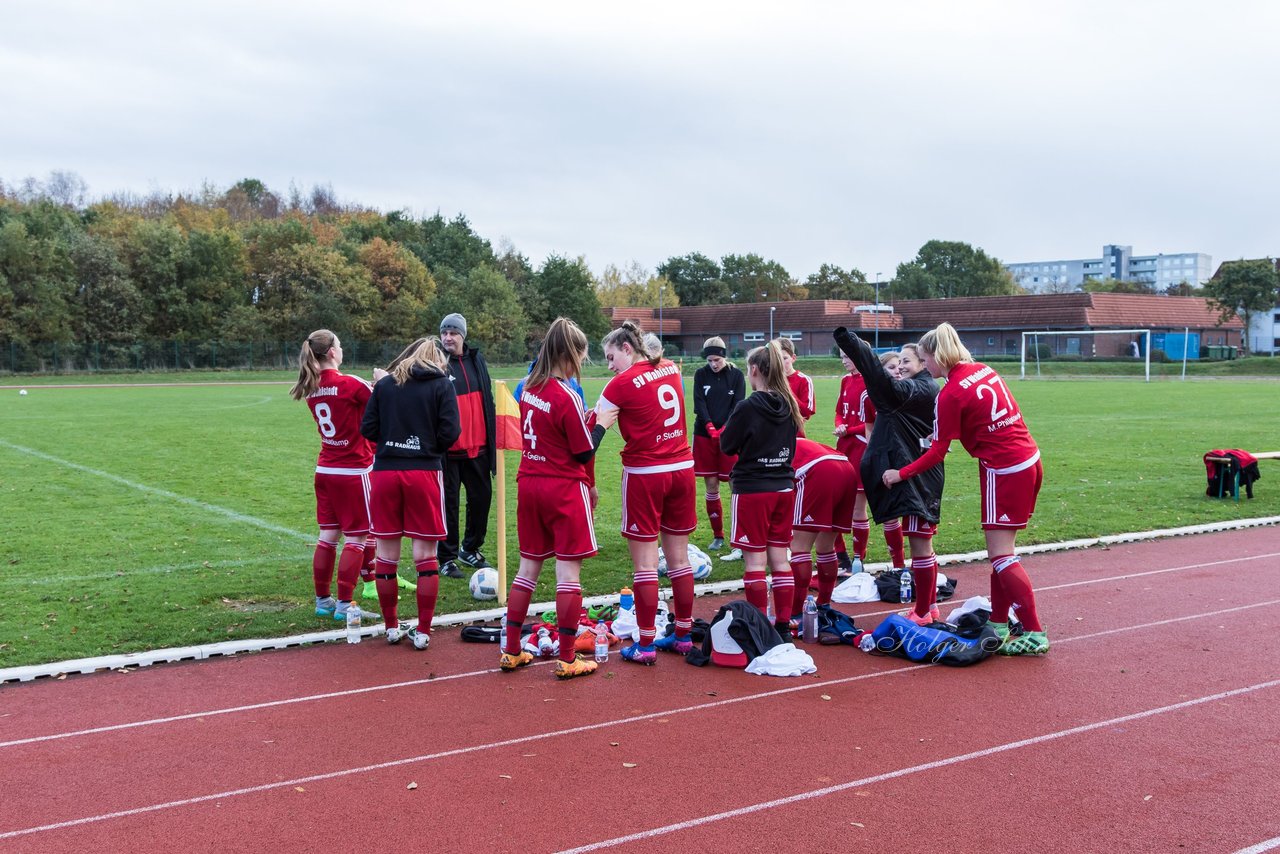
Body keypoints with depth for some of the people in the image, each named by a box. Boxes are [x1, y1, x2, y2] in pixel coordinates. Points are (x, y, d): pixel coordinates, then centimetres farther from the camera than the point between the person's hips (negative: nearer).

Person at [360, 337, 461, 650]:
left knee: (386, 555, 12)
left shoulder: (384, 384, 8)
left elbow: (367, 429, 3)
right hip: (424, 473, -2)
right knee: (425, 556, 5)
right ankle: (423, 632, 6)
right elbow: (450, 433, -8)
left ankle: (392, 627, 20)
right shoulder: (441, 384, 0)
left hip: (385, 472, 3)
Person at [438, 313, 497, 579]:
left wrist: (491, 437, 13)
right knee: (448, 503, 3)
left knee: (481, 498, 13)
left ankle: (470, 550, 31)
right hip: (448, 450, -5)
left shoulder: (476, 360, 8)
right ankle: (447, 558, 15)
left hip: (478, 447, 6)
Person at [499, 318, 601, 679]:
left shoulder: (529, 388, 5)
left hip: (529, 484, 7)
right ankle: (567, 659, 5)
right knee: (569, 572, 1)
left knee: (528, 568, 15)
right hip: (565, 489, -7)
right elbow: (585, 453, -11)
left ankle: (511, 650, 20)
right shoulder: (567, 396, -17)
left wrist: (585, 419, 10)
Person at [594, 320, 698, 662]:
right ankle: (683, 636, 21)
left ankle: (646, 645, 4)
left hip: (644, 474, -6)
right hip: (682, 468, 6)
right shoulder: (670, 368, 7)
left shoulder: (622, 384, -12)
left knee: (645, 563, 1)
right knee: (679, 557, 13)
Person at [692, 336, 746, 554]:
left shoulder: (736, 375, 1)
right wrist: (709, 426, -21)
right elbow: (699, 403, -5)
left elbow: (738, 404, -5)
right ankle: (718, 536, 15)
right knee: (711, 486, 5)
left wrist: (725, 428, -20)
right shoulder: (701, 374, 5)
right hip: (704, 435, 2)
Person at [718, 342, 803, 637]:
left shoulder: (748, 408, -16)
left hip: (752, 490, -6)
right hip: (784, 488, 6)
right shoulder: (789, 405, 2)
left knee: (755, 561, 0)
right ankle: (783, 625, 15)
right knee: (779, 559, 11)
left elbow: (726, 444, -6)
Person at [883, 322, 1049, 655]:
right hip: (1029, 461, 9)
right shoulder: (984, 370, 9)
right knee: (1000, 551, 13)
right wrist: (941, 434, 15)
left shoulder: (951, 394, -14)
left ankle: (1034, 633, -3)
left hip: (1004, 471, -9)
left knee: (1001, 554, -4)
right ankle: (999, 624, 17)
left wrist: (901, 474, -1)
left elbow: (937, 453, -10)